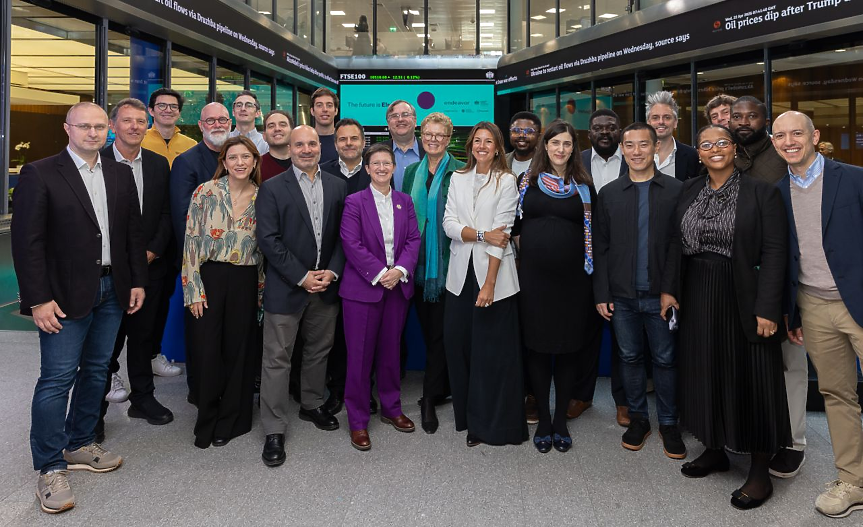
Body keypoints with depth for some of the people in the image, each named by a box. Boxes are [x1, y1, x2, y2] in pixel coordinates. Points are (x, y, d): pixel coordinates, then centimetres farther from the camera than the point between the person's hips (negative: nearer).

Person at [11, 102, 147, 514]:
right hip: (66, 294, -5)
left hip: (113, 290, 6)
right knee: (57, 378, -3)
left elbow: (133, 230, 12)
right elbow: (27, 241, -10)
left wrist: (138, 280, 7)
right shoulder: (39, 174, -7)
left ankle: (79, 446, 31)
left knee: (96, 370, 14)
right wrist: (38, 299, -15)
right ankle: (50, 468, 11)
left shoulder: (121, 174, 9)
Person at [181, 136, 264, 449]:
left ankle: (231, 420, 25)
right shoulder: (205, 192, -4)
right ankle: (207, 422, 21)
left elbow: (264, 247, 9)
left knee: (238, 350, 9)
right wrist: (194, 290, -9)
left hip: (245, 282, 2)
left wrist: (261, 290, 8)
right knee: (208, 350, 2)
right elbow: (191, 241, -5)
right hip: (210, 277, -2)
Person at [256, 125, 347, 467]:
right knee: (277, 359, 1)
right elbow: (269, 240, -11)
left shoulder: (337, 186, 7)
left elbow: (343, 235, 6)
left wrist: (332, 272, -7)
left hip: (326, 285, 4)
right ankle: (274, 430, 10)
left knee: (319, 351, 17)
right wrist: (302, 277, -15)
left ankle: (312, 405, 38)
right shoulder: (273, 188, -5)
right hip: (286, 287, -4)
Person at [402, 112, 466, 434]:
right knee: (427, 328, 12)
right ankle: (442, 386, 27)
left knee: (440, 331, -1)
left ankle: (430, 399, 7)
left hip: (447, 263, -5)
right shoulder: (412, 172, 12)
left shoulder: (460, 172, -5)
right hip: (419, 262, 6)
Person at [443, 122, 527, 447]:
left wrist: (489, 283, -16)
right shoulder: (458, 179, 11)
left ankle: (491, 424, 15)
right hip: (460, 274, 4)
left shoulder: (506, 181, -2)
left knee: (493, 351, 1)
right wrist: (482, 234, -15)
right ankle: (467, 415, 24)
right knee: (457, 344, 6)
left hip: (493, 274, -4)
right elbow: (449, 224, 1)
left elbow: (502, 233, -10)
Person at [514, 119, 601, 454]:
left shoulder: (584, 187, 5)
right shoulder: (528, 182, 6)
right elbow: (515, 225, 9)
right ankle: (543, 419, 19)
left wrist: (589, 268, 0)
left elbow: (591, 232, 6)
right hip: (533, 276, 0)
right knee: (537, 348, 5)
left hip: (571, 277, 0)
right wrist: (525, 253, 2)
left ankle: (561, 420, 21)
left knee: (568, 350, 7)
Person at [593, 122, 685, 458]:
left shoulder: (676, 190, -1)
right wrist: (601, 294, 0)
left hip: (661, 294, -2)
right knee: (630, 358, 12)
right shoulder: (608, 194, 5)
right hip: (622, 295, 2)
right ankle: (637, 418, 27)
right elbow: (600, 248, 5)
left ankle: (668, 423, 22)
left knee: (665, 360, 7)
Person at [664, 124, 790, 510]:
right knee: (705, 373, 13)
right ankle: (714, 450, 31)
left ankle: (760, 471, 16)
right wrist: (669, 288, 2)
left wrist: (767, 308, -17)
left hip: (743, 299, -5)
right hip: (697, 297, 5)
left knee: (749, 377, 2)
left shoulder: (761, 192, -7)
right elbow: (677, 244, 11)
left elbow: (774, 251, -11)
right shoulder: (689, 191, 8)